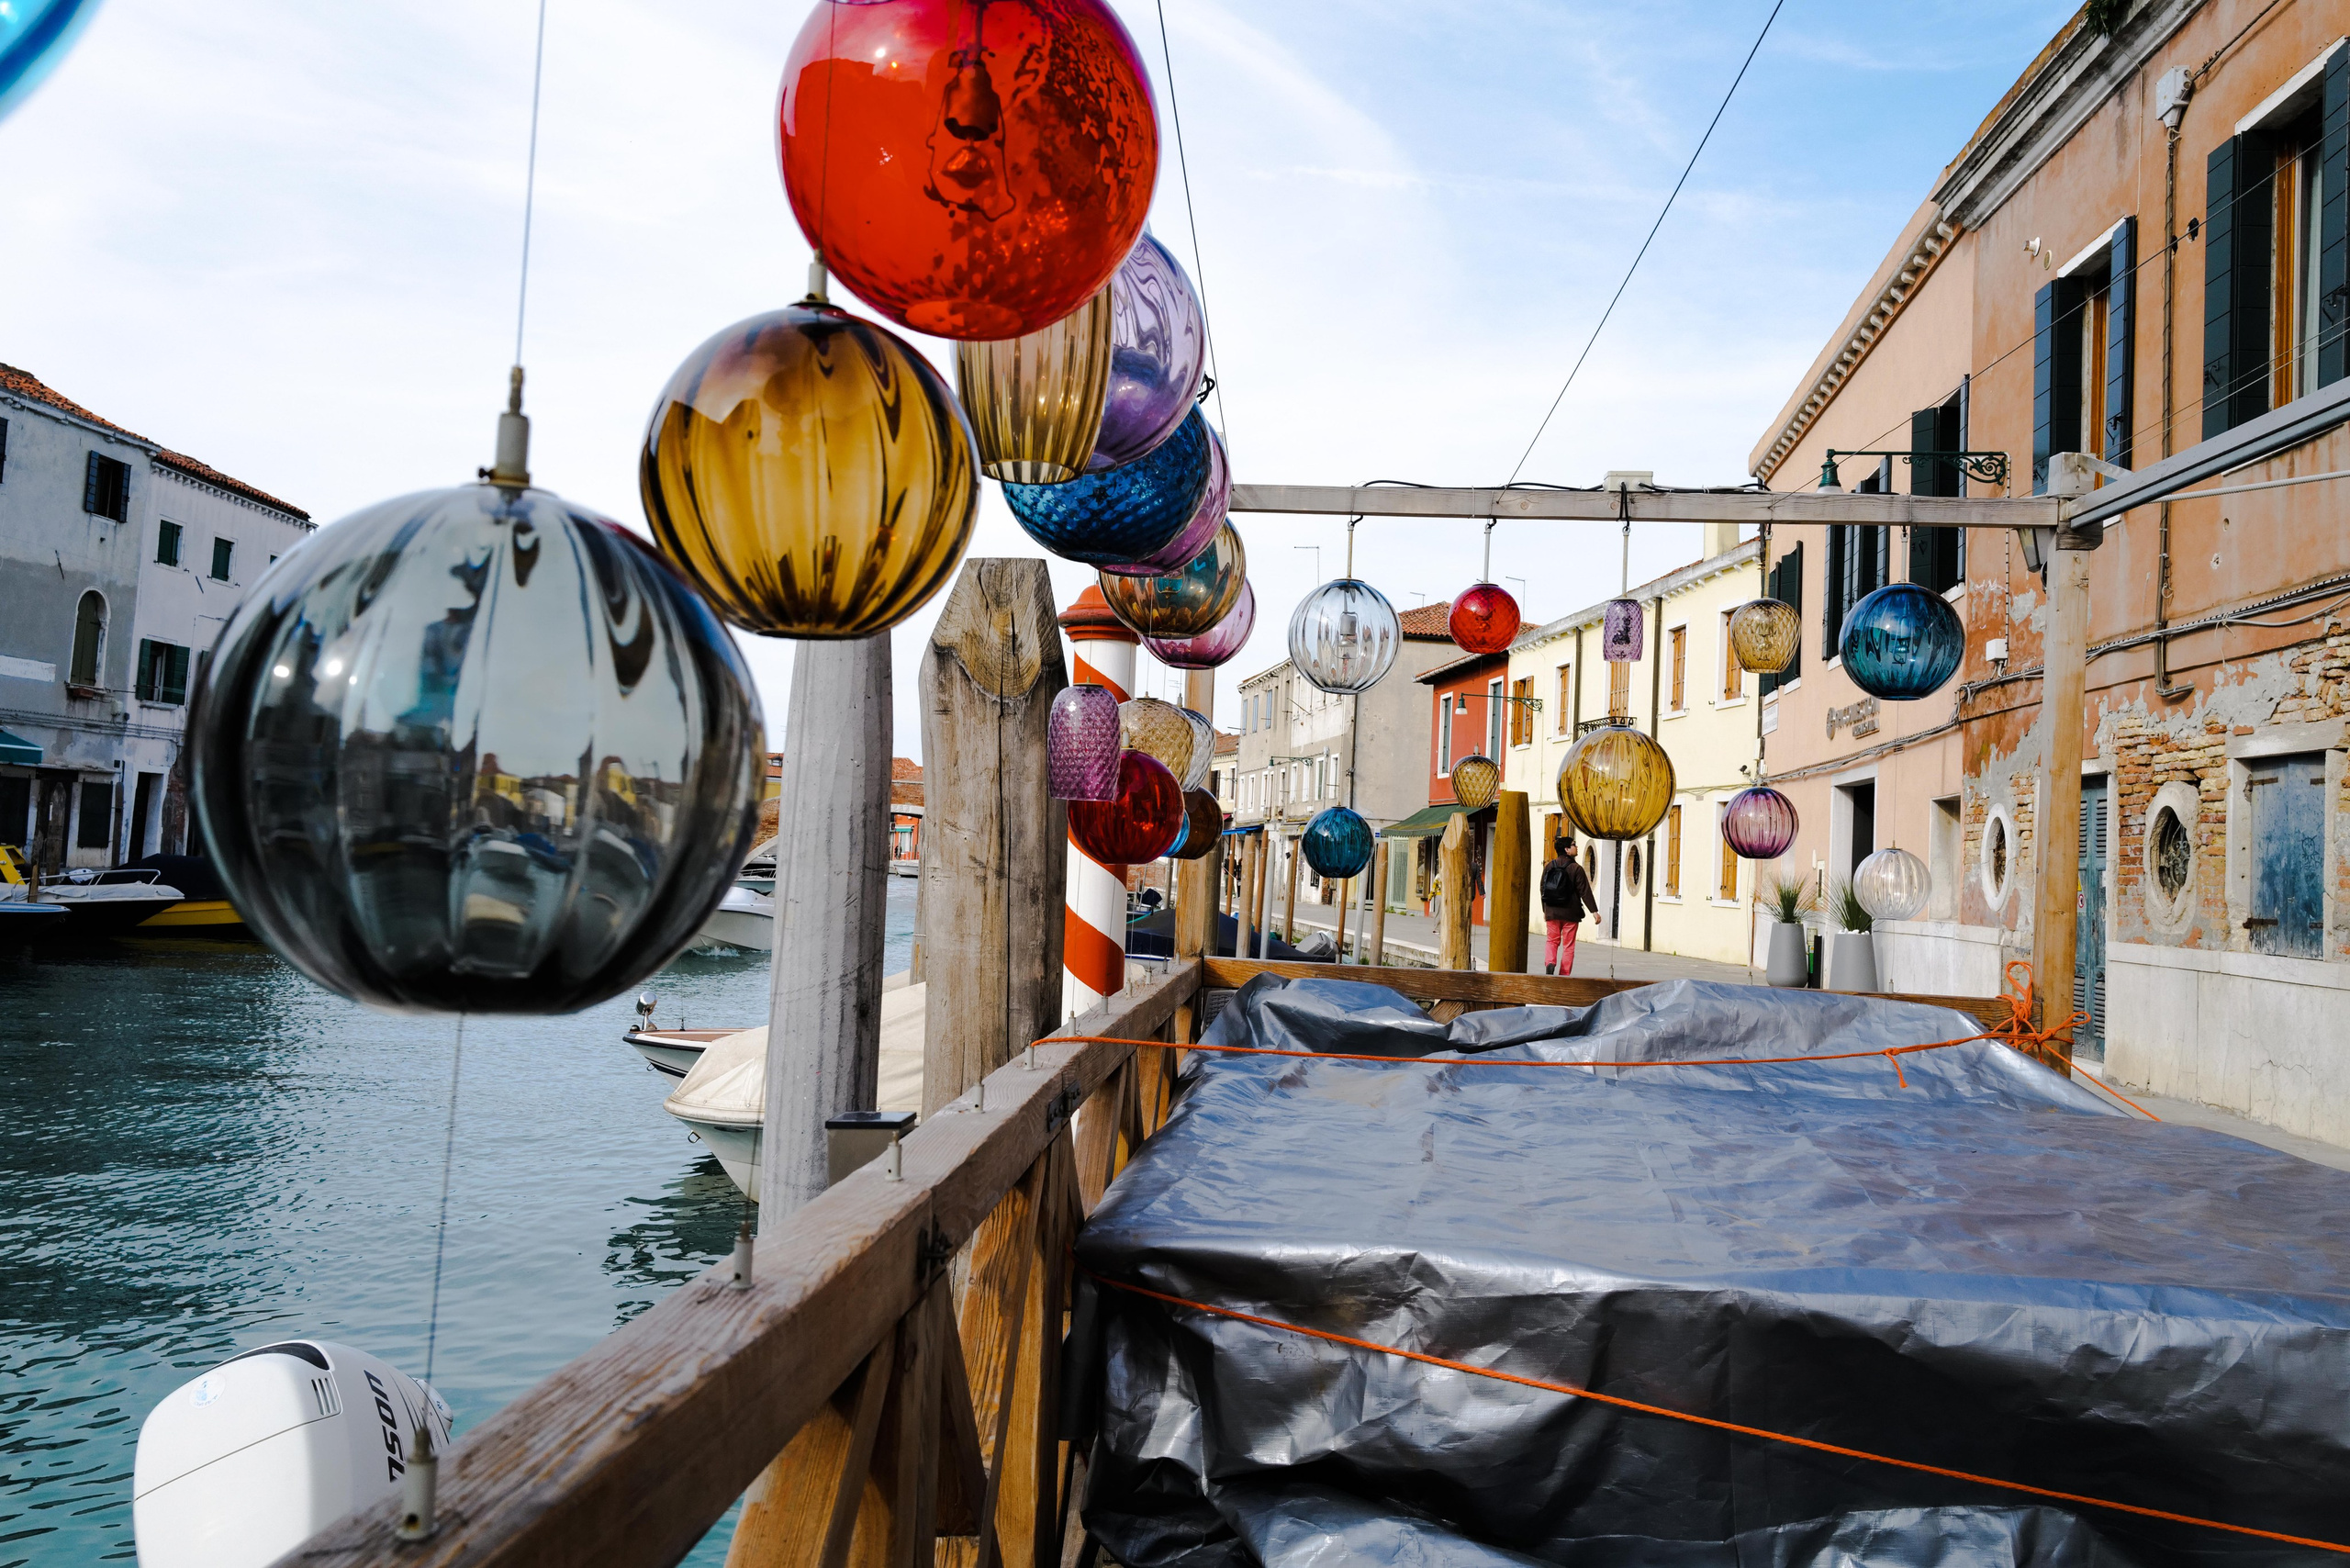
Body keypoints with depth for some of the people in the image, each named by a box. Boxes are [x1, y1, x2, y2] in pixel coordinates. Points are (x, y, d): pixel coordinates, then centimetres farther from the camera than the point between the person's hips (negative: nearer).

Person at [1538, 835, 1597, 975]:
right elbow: (1585, 891, -10)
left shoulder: (1549, 867, 4)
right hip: (1570, 912, -3)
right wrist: (1594, 911, -6)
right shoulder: (1576, 868, -8)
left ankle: (1550, 963, -13)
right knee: (1568, 945, 5)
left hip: (1552, 911, 3)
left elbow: (1543, 889, 11)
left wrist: (1545, 910, 20)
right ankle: (1564, 974, 5)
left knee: (1552, 940, 13)